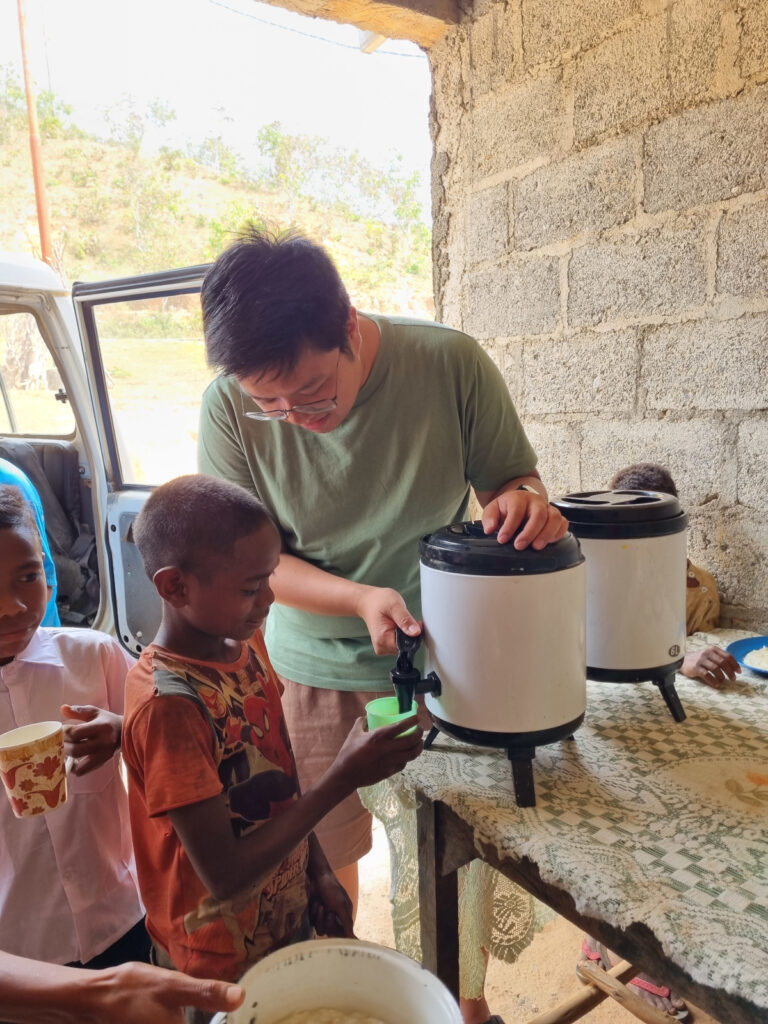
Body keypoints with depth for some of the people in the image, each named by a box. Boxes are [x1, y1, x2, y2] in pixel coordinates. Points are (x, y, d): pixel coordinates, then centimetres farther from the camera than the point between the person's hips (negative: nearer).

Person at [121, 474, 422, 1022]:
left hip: (292, 914, 7)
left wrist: (319, 872, 6)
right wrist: (343, 778, -30)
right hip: (227, 962, -6)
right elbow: (225, 878, -27)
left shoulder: (245, 642, -7)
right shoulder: (167, 705, -30)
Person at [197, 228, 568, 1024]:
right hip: (315, 672, 0)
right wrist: (361, 598, -27)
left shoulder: (450, 362, -18)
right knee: (323, 853, 18)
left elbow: (513, 475, -6)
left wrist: (524, 502, -29)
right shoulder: (230, 407, -17)